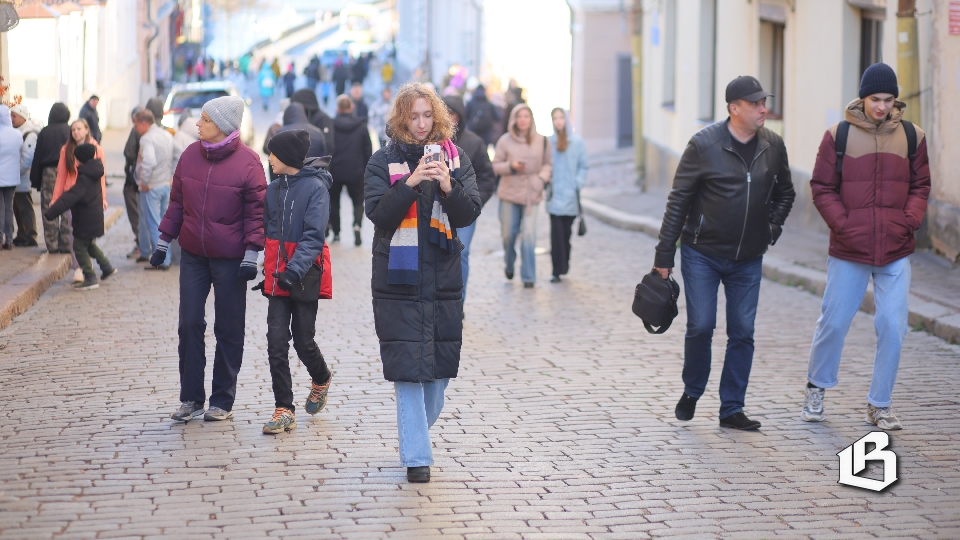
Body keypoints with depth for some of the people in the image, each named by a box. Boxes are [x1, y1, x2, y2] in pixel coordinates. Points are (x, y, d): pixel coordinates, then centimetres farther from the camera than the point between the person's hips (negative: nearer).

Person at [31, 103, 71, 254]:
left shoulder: (45, 132, 1)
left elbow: (37, 157, 3)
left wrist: (35, 180, 9)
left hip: (49, 173, 0)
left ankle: (52, 244, 4)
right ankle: (66, 244, 3)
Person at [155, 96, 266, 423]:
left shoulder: (247, 162, -10)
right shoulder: (190, 155, 3)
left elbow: (256, 212, -7)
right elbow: (177, 202, 11)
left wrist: (251, 254, -12)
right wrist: (164, 242, 11)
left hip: (230, 260, -4)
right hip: (192, 255, 4)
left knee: (228, 330, 4)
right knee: (189, 324, 2)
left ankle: (223, 401, 14)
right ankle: (190, 398, 11)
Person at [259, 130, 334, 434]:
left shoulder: (315, 187, -9)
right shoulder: (273, 190, 10)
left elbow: (314, 235, -16)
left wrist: (295, 269, -27)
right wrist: (266, 271, 10)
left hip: (304, 276, -5)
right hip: (277, 277, 5)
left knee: (303, 341, 2)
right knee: (276, 342, -3)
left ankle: (321, 380, 35)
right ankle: (284, 410, 0)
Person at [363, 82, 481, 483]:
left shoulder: (455, 158, 6)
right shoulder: (384, 161, 0)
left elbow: (469, 214, -1)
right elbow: (378, 213, -11)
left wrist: (448, 187, -20)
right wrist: (410, 183, -23)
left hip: (443, 279, 3)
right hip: (398, 280, -3)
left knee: (439, 366, 9)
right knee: (408, 368, -6)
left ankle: (417, 434, 31)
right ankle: (417, 456, -2)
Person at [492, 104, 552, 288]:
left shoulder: (541, 140, 1)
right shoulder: (505, 141, -1)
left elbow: (547, 163, 11)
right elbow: (495, 165, 3)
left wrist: (542, 178, -7)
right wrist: (511, 166, -15)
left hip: (532, 195, 0)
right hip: (509, 192, 0)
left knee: (529, 235, -8)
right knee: (509, 233, 7)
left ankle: (528, 277, 0)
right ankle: (509, 264, 37)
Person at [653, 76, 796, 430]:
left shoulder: (773, 146, 2)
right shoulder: (704, 144, -11)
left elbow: (785, 192, 20)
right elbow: (678, 200, -7)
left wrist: (773, 226, 4)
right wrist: (664, 255, -8)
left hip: (748, 259, 4)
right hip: (701, 254, -4)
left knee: (743, 333, 2)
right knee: (700, 326, -5)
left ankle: (732, 409, 13)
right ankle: (692, 391, 21)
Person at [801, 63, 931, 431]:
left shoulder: (912, 137, 5)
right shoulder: (838, 136, -2)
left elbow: (920, 186, 11)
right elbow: (822, 188, 1)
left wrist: (909, 221, -6)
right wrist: (843, 225, -10)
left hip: (896, 252, 2)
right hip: (848, 252, -1)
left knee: (892, 327, -2)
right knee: (834, 321, 7)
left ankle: (880, 404, 12)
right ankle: (817, 386, 31)